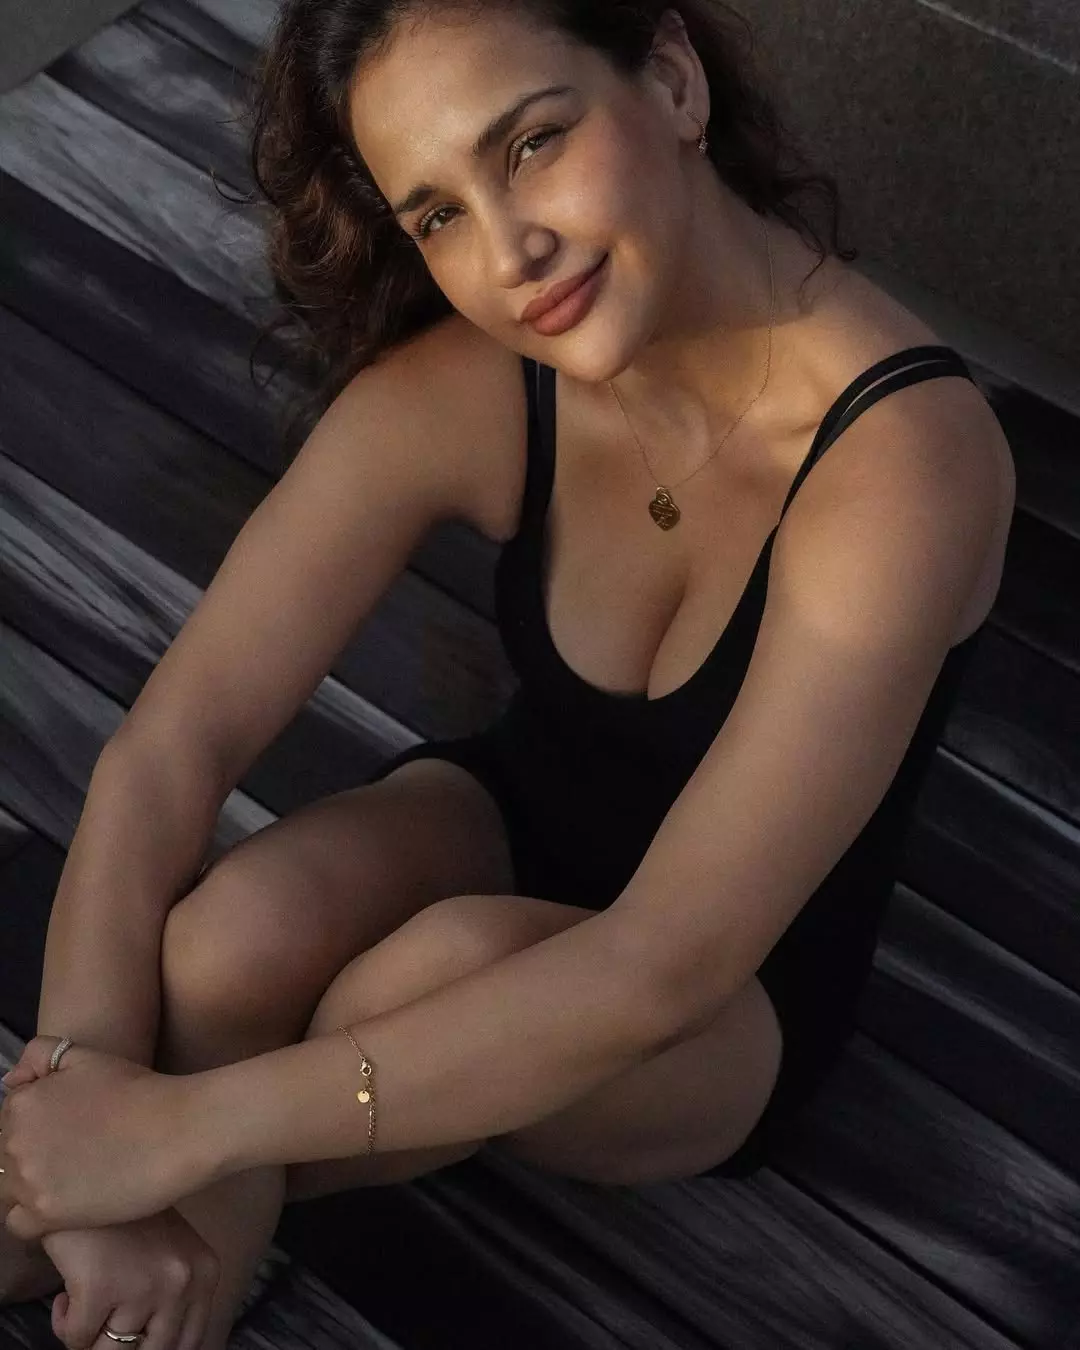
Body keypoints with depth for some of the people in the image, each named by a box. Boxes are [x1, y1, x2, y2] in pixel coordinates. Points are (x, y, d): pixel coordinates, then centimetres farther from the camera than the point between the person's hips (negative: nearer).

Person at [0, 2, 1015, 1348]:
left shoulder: (902, 456, -34)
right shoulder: (457, 389, -21)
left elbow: (657, 974, -37)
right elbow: (166, 749, -23)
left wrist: (188, 1123, -36)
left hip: (733, 1010, -2)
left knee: (462, 963, -36)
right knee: (248, 927, -32)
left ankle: (217, 1204, -7)